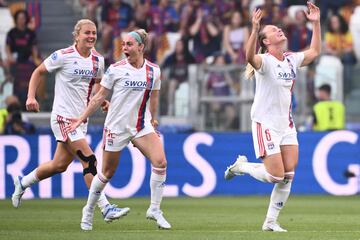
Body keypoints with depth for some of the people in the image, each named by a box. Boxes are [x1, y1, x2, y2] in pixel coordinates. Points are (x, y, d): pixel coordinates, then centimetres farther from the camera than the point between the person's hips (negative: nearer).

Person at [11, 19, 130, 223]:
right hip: (63, 117, -7)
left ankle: (23, 183, 37)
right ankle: (106, 208, -14)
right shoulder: (63, 56, -11)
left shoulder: (98, 60, 6)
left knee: (60, 165, 14)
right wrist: (31, 97, -11)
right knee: (89, 160, -15)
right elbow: (38, 72, 0)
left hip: (81, 118, 7)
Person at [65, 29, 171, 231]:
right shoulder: (116, 69, -8)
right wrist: (81, 119, -1)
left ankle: (155, 210, -6)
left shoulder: (154, 70, 0)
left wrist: (153, 118, 24)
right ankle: (89, 211, 25)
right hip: (116, 127, -2)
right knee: (108, 173, 4)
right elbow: (99, 97, -1)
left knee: (160, 161, -18)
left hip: (142, 127, 2)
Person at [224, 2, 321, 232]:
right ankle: (240, 166, 16)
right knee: (276, 176, -11)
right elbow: (250, 57, -36)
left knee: (289, 175, -1)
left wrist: (316, 23, 17)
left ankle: (271, 221, 9)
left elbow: (315, 51, 24)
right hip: (266, 124, -7)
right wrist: (255, 29, -48)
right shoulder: (265, 61, -13)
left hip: (286, 124, 7)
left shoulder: (291, 59, 9)